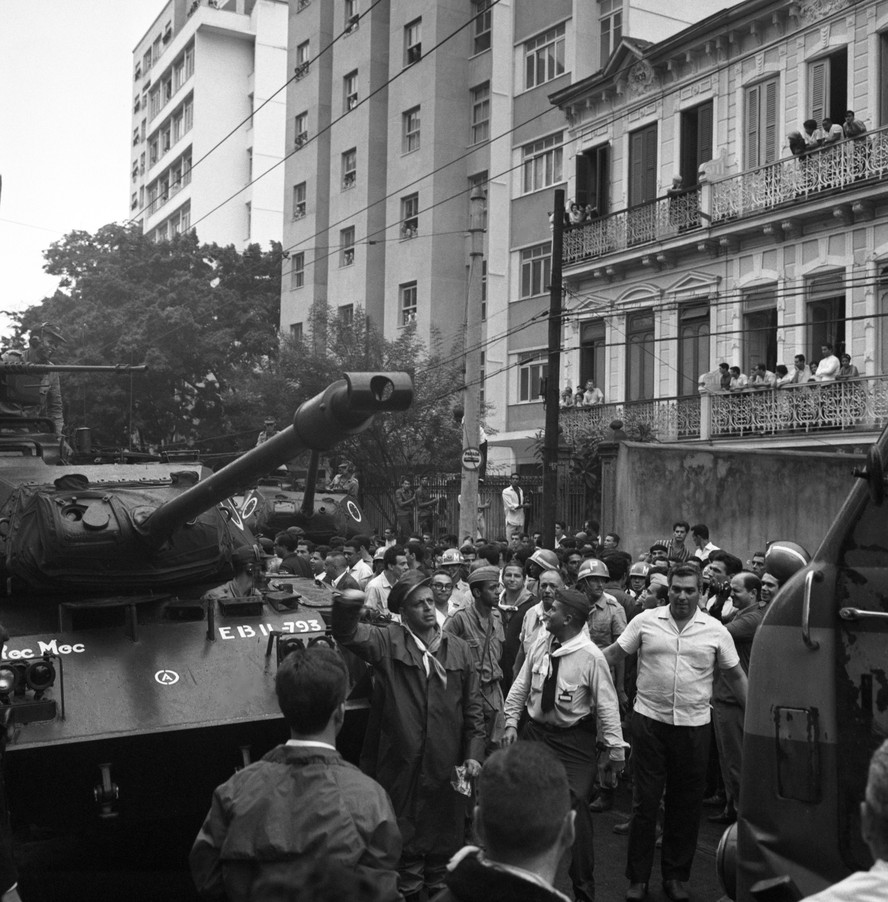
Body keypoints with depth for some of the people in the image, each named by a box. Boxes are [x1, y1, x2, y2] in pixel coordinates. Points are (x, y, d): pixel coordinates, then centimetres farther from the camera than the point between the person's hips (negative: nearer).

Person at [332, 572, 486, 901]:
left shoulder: (459, 649, 4)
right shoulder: (387, 642, -5)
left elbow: (473, 707, 8)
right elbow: (348, 635, -23)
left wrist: (474, 754, 1)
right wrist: (346, 608, -44)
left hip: (446, 766, 3)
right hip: (400, 764, -2)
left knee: (444, 841, 16)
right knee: (404, 841, 10)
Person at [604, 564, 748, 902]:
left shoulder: (715, 631, 1)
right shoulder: (645, 621, -2)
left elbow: (736, 676, 9)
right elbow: (612, 654, 1)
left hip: (693, 725, 1)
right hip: (649, 719, -1)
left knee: (685, 804, 11)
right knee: (644, 801, 6)